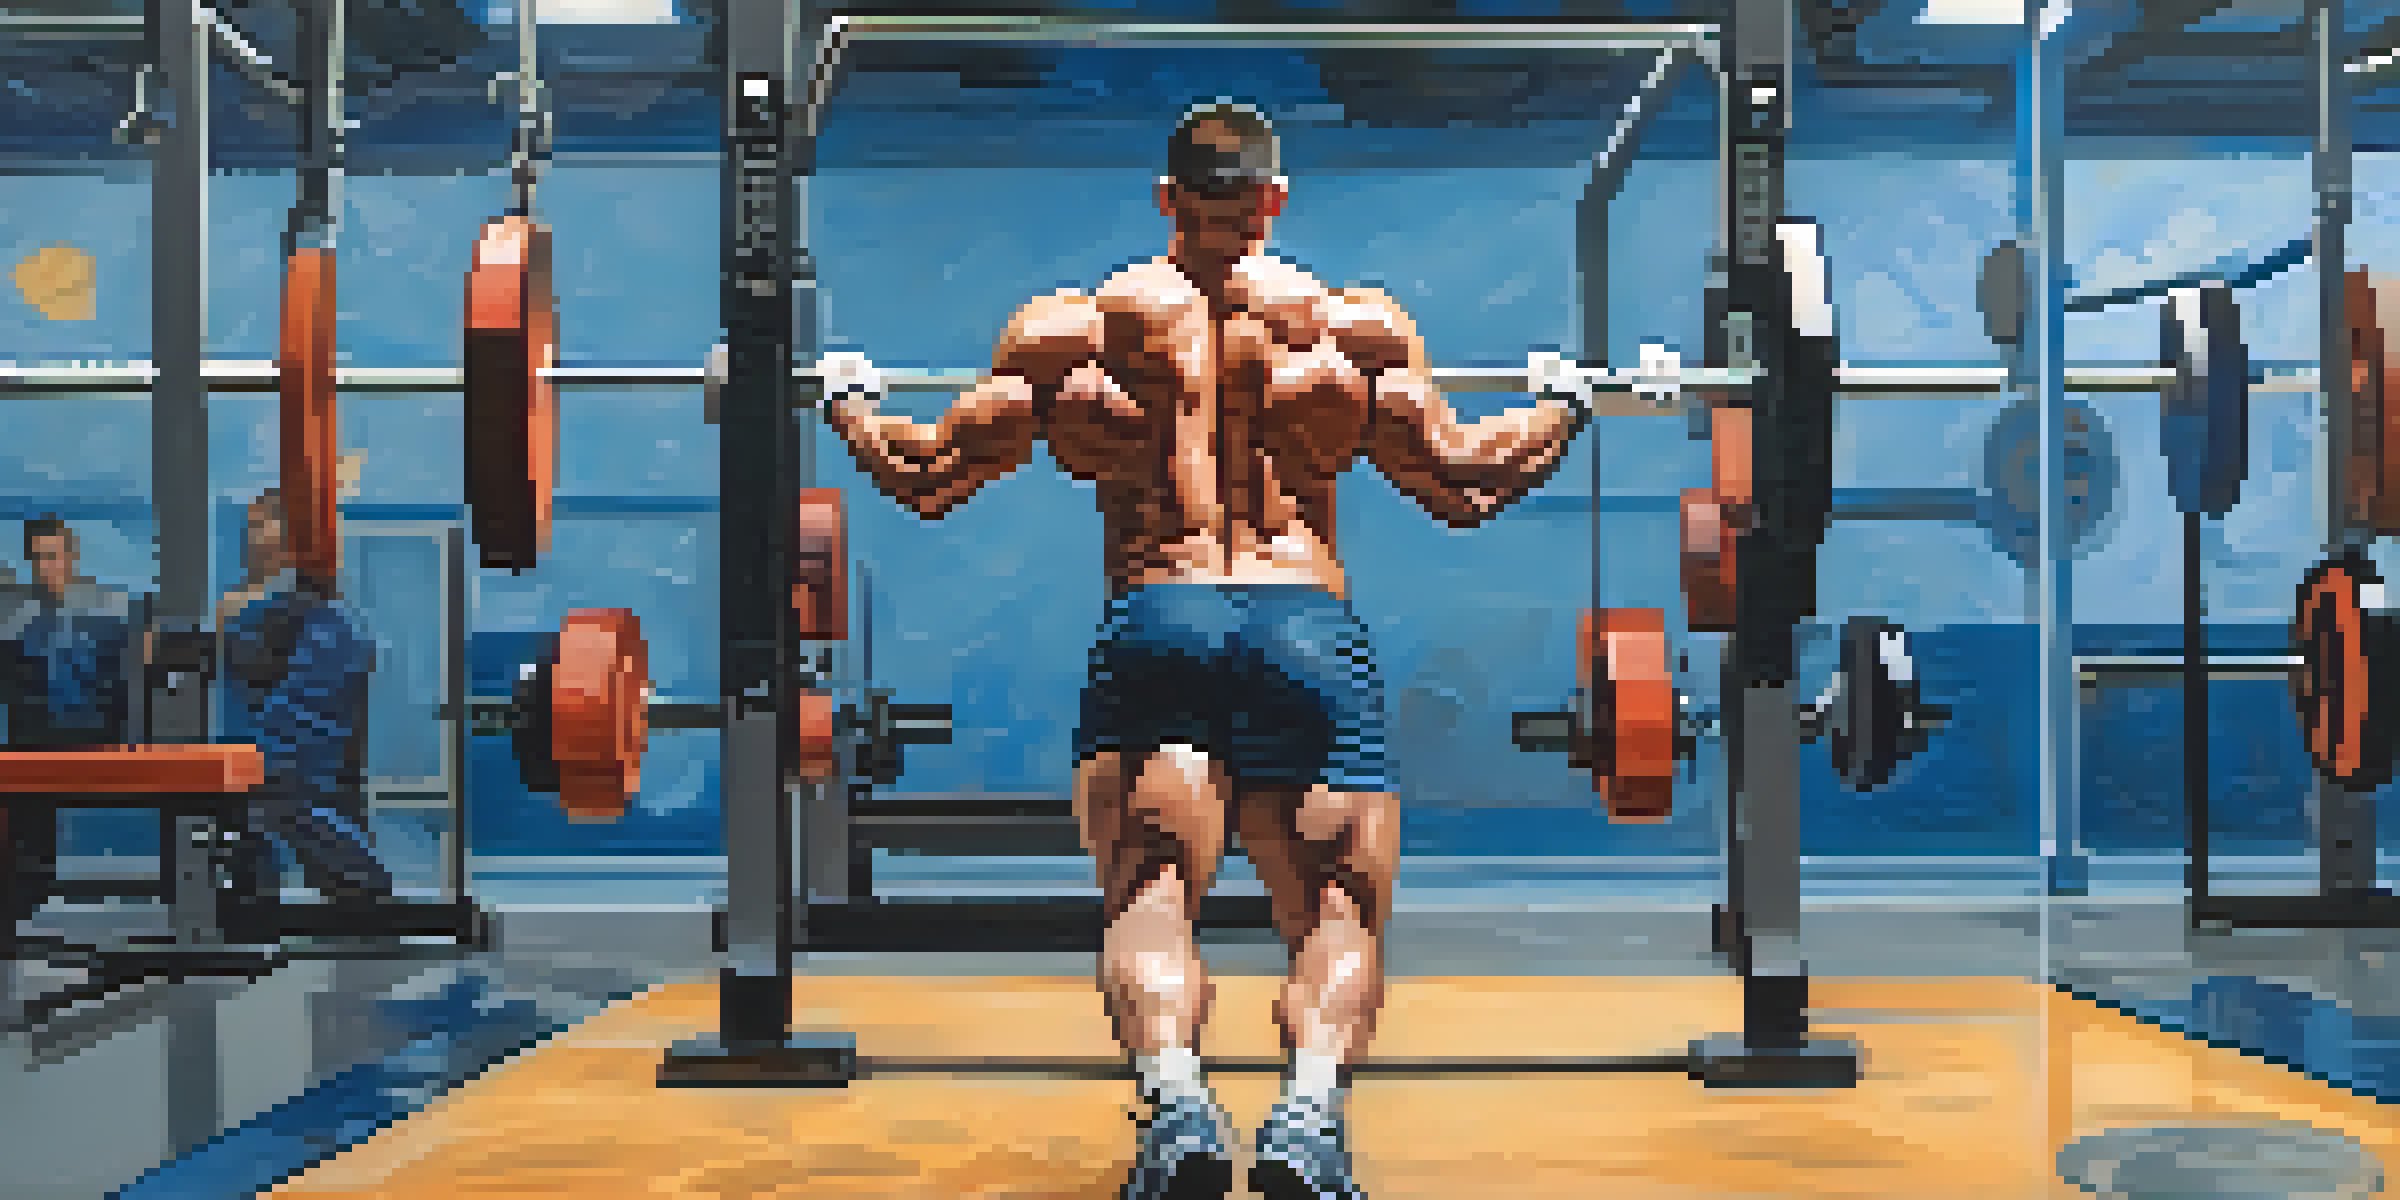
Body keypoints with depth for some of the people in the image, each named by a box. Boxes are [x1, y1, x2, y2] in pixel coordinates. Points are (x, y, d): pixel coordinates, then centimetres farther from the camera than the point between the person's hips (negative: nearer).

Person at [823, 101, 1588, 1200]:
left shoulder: (1074, 326, 13)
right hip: (1308, 629, 0)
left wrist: (848, 402, 35)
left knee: (1149, 900, 3)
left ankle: (1173, 1093, -25)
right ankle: (1309, 1109, -23)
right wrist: (1572, 401, 30)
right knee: (1338, 912, 5)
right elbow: (1466, 485, 12)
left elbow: (927, 478, 15)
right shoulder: (1356, 323, 13)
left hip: (1152, 625, 0)